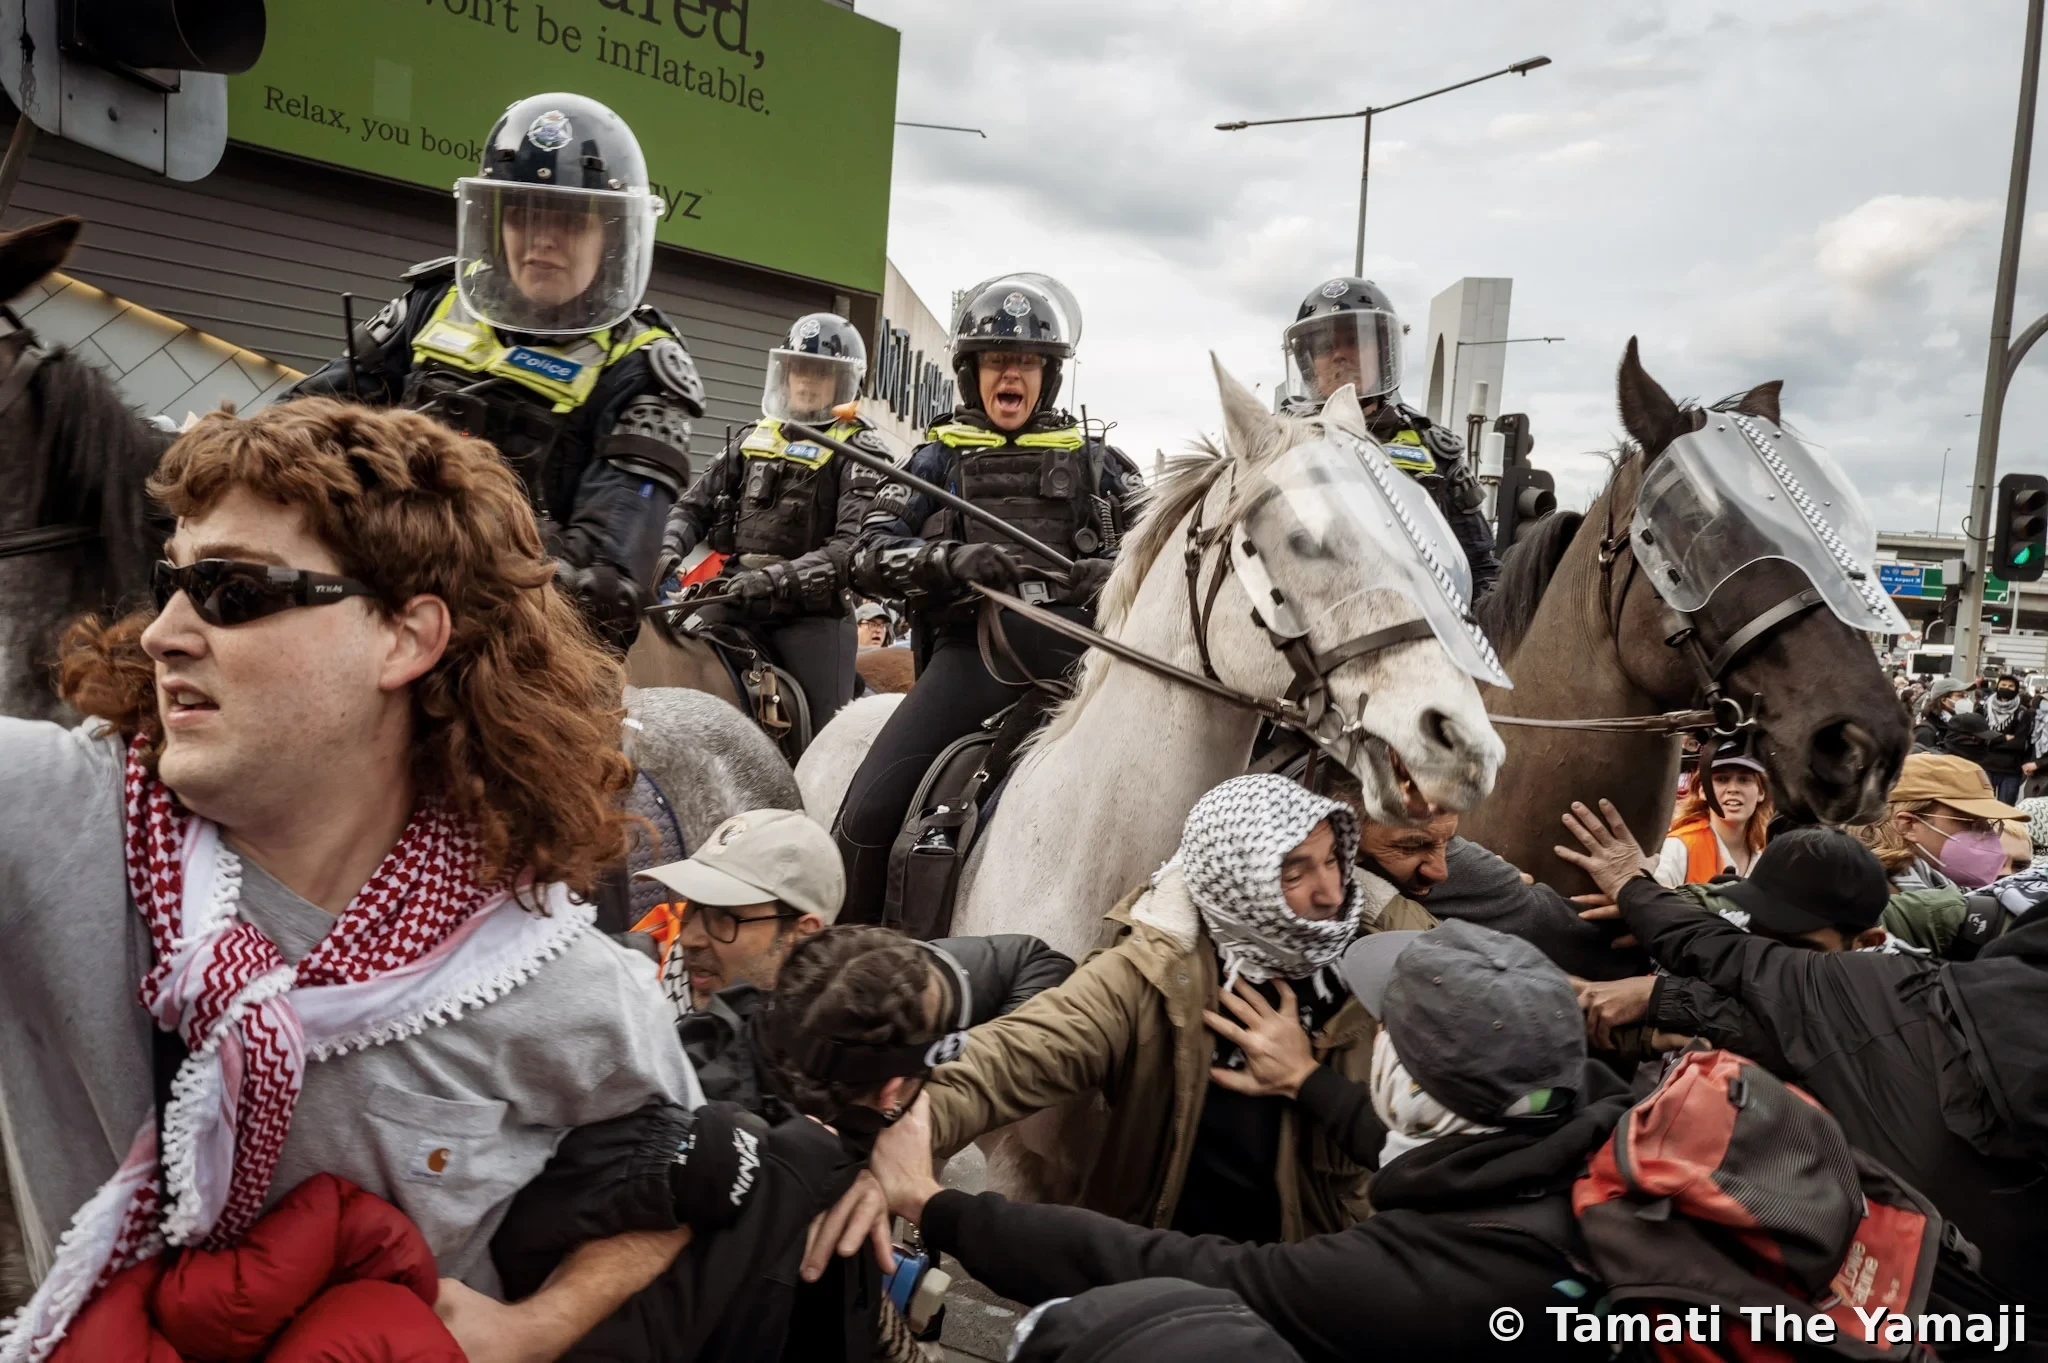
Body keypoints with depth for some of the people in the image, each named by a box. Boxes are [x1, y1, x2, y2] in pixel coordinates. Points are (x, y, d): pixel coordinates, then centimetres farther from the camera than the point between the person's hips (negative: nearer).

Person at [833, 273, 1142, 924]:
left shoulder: (1092, 460, 21)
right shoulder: (939, 460, 19)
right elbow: (874, 555, 7)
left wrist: (1115, 570, -10)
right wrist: (955, 560, -15)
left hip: (1068, 634, 1)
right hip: (972, 643, -1)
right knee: (869, 811, -13)